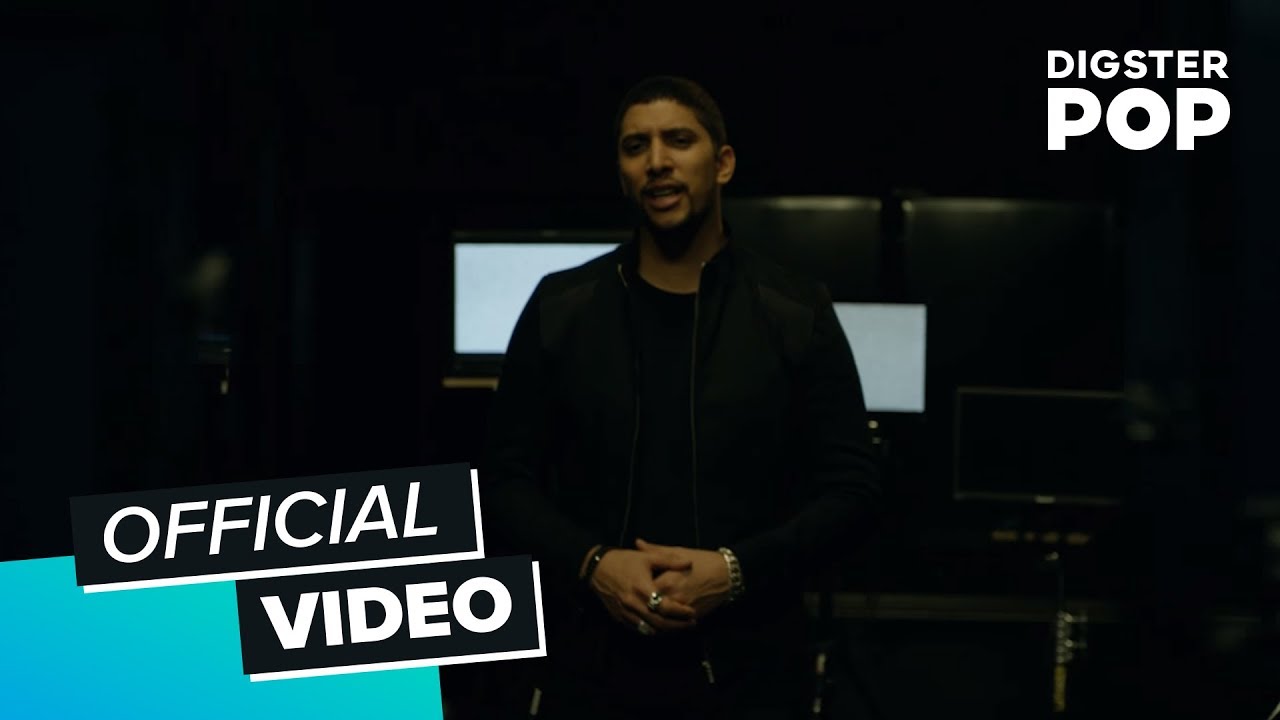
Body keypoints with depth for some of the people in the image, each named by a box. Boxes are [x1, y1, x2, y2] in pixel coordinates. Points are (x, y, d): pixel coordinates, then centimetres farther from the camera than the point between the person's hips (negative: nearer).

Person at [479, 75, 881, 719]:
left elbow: (851, 488, 0)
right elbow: (505, 479, 5)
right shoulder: (560, 308, 4)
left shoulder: (795, 315, 1)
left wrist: (737, 570, -15)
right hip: (591, 663, 1)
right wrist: (591, 563, -12)